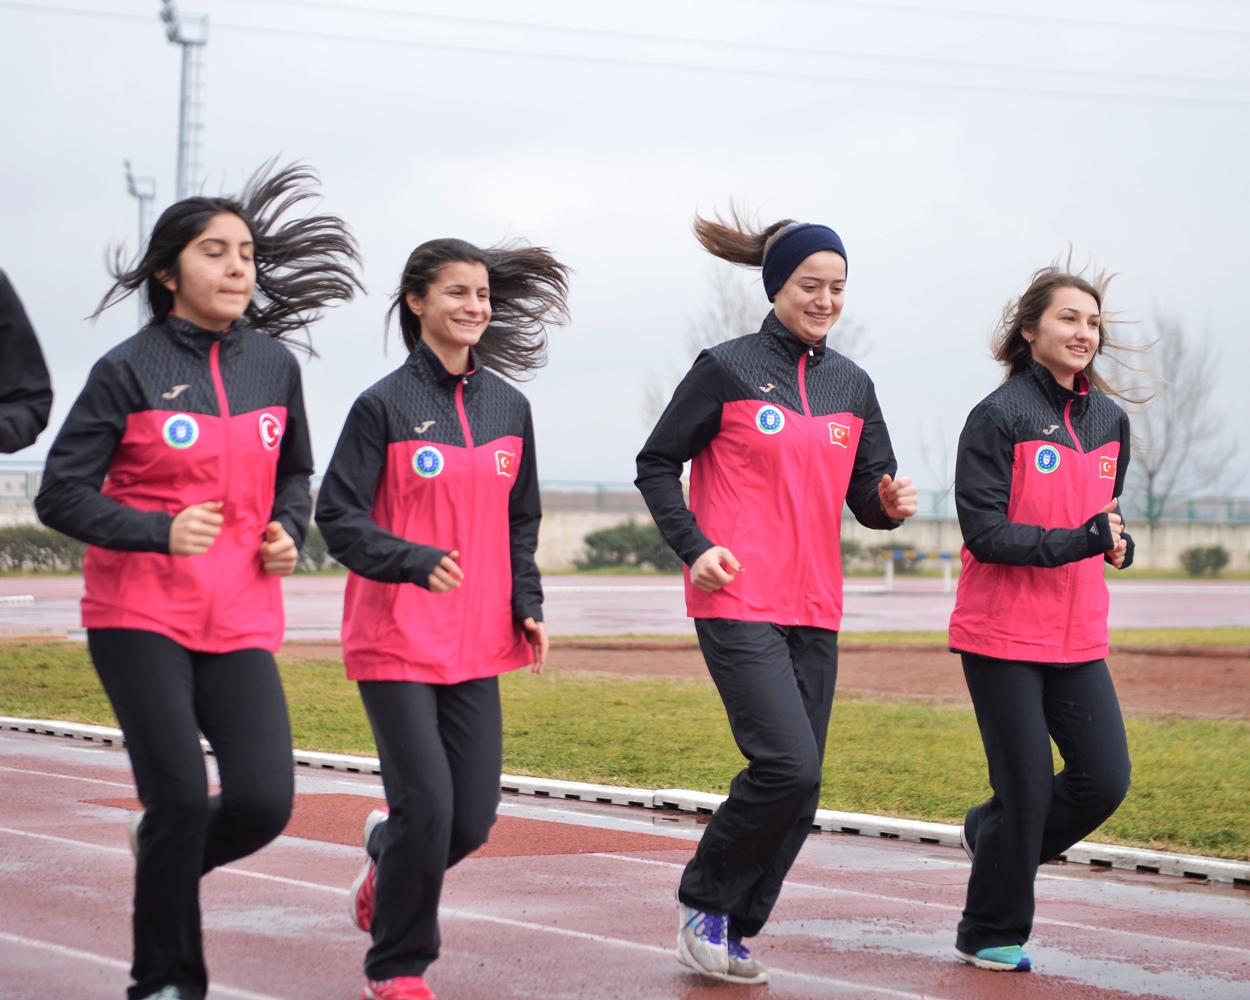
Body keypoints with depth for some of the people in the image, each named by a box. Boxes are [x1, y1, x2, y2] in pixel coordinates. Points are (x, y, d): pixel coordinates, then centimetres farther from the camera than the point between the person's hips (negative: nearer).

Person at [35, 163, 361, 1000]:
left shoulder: (274, 365, 7)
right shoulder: (129, 371, -7)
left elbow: (295, 475, 22)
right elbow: (61, 495, -7)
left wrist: (288, 532, 1)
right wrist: (161, 531, -20)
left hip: (242, 623, 4)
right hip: (140, 617, -4)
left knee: (264, 802, -9)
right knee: (180, 793, -10)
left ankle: (164, 854, 25)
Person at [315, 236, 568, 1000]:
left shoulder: (509, 406, 9)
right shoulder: (385, 405, -7)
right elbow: (339, 519, -10)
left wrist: (527, 605, 6)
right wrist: (417, 560, -25)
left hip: (476, 643, 5)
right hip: (396, 641, -5)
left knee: (474, 817, 1)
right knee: (427, 806, -10)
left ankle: (387, 862, 35)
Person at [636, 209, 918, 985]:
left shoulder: (852, 386, 12)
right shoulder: (728, 369, -3)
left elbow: (867, 497, 16)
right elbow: (657, 464, 1)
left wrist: (891, 503, -8)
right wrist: (694, 546, -12)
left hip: (815, 610, 6)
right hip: (738, 602, -6)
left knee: (799, 793, 5)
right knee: (788, 765, -18)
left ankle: (733, 933, 19)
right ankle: (703, 901, 2)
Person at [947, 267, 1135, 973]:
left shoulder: (1109, 420, 9)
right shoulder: (999, 417, -11)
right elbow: (985, 533, -16)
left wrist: (1117, 542, -1)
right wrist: (1078, 541, -24)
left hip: (1078, 636, 6)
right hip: (1003, 634, -6)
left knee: (1105, 779, -2)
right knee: (1029, 787, -3)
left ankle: (993, 835, 26)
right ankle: (991, 934, 16)